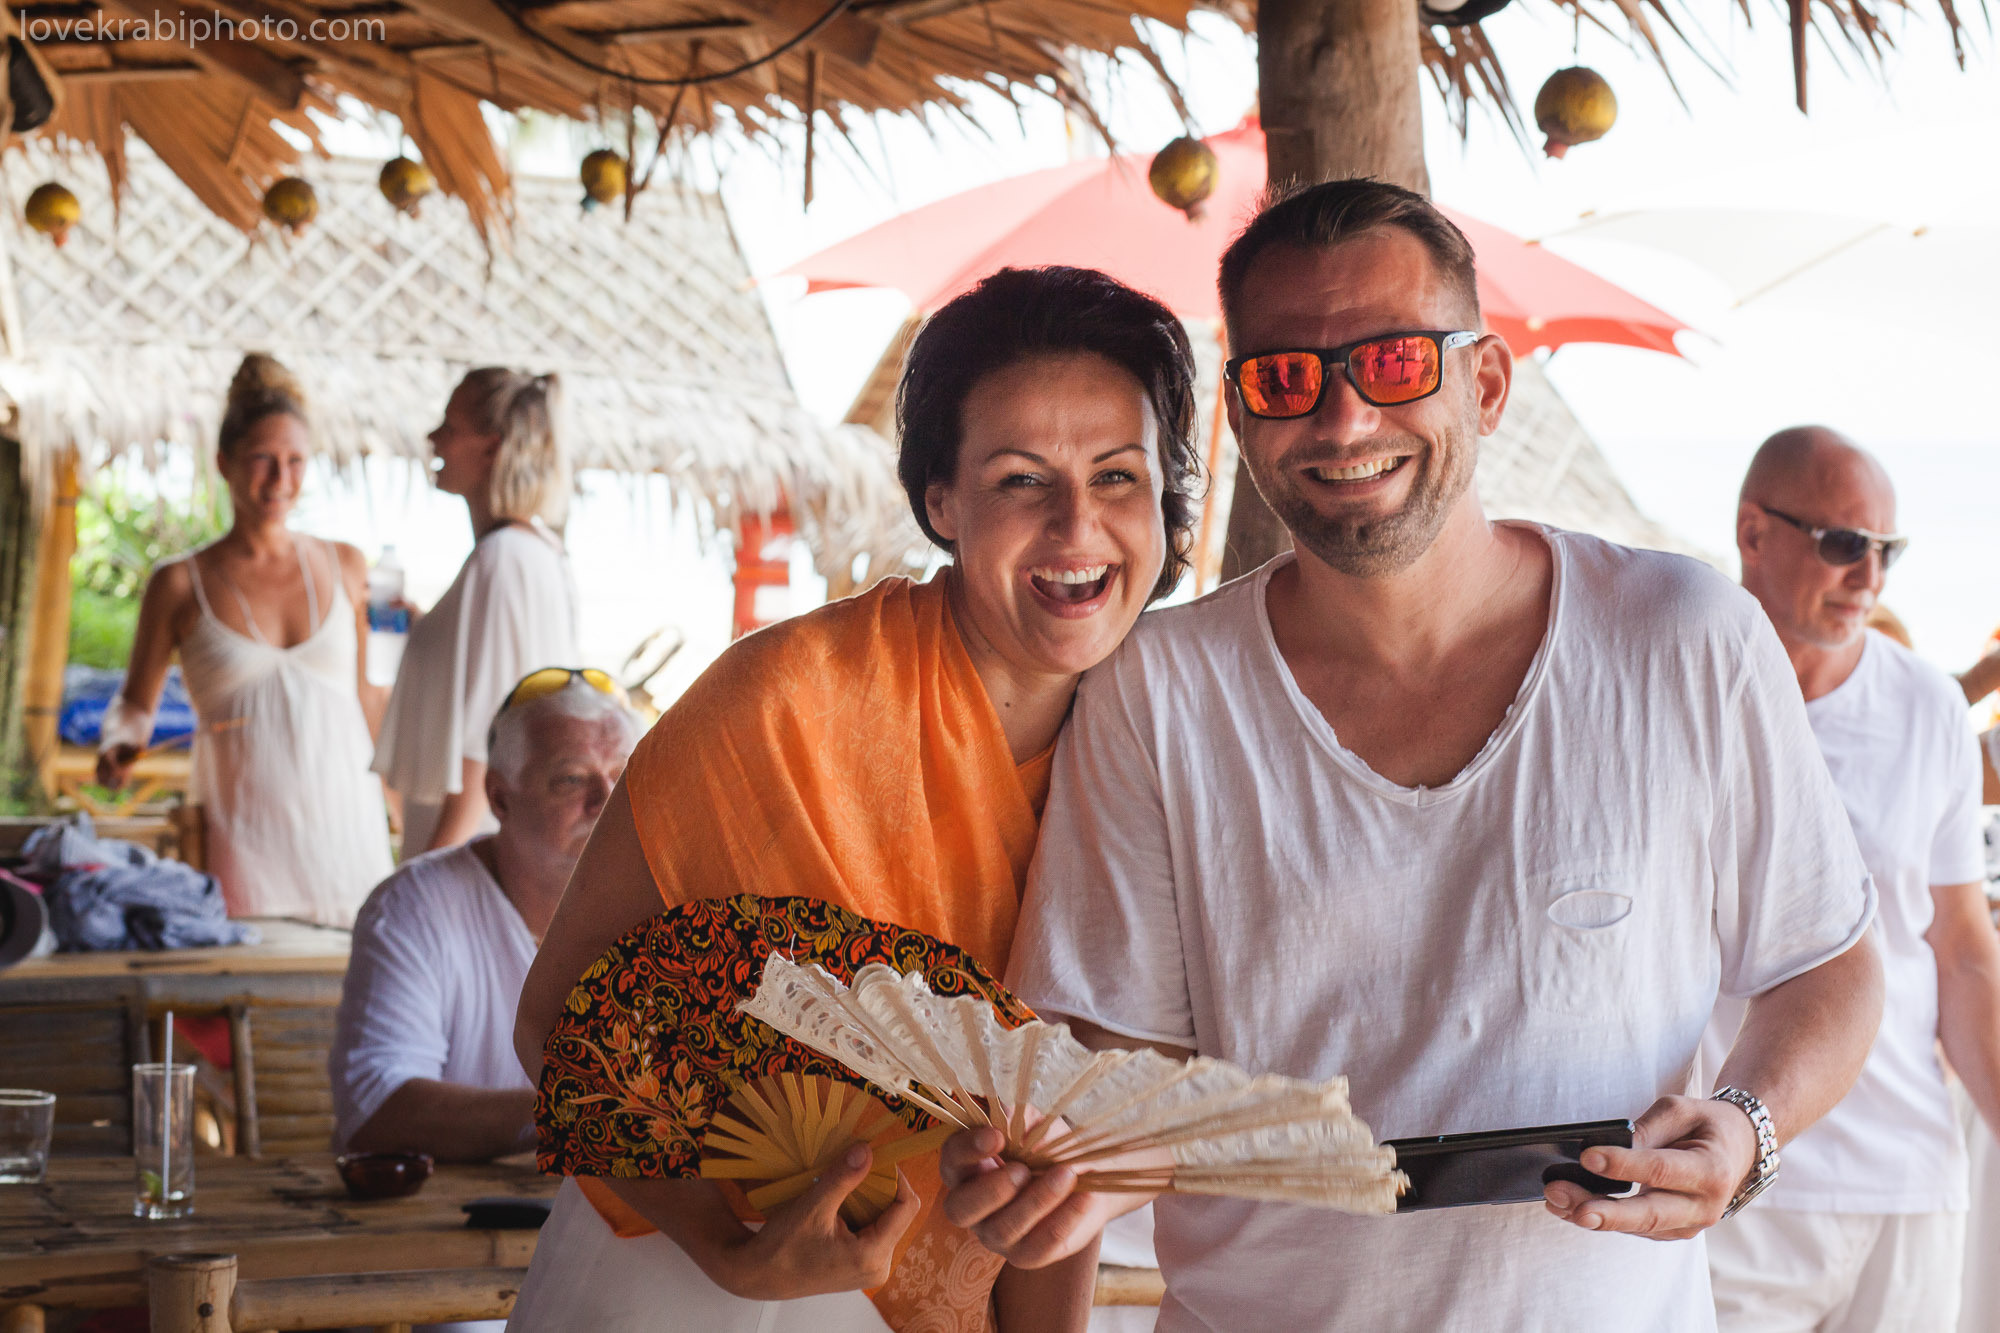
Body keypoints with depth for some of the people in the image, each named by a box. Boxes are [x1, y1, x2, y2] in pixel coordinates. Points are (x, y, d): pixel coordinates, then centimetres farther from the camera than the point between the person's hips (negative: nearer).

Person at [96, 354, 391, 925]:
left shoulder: (343, 567, 10)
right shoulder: (180, 584, 4)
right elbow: (135, 702, 14)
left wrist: (391, 794, 20)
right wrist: (117, 748, -6)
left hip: (348, 830, 2)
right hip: (245, 840, -2)